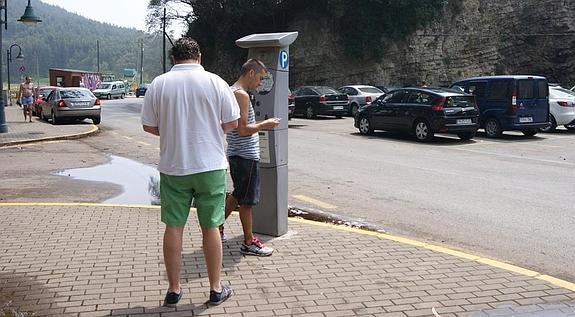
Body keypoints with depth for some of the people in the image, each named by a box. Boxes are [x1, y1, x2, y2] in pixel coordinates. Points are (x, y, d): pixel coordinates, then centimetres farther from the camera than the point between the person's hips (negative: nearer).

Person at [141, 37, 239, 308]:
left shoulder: (159, 84, -3)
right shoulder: (214, 82, -6)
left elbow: (148, 126, 1)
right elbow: (232, 122, -2)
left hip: (173, 167, 1)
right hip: (210, 166, -1)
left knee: (174, 227, 10)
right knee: (210, 227, 8)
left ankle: (174, 290, 18)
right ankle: (216, 289, 18)